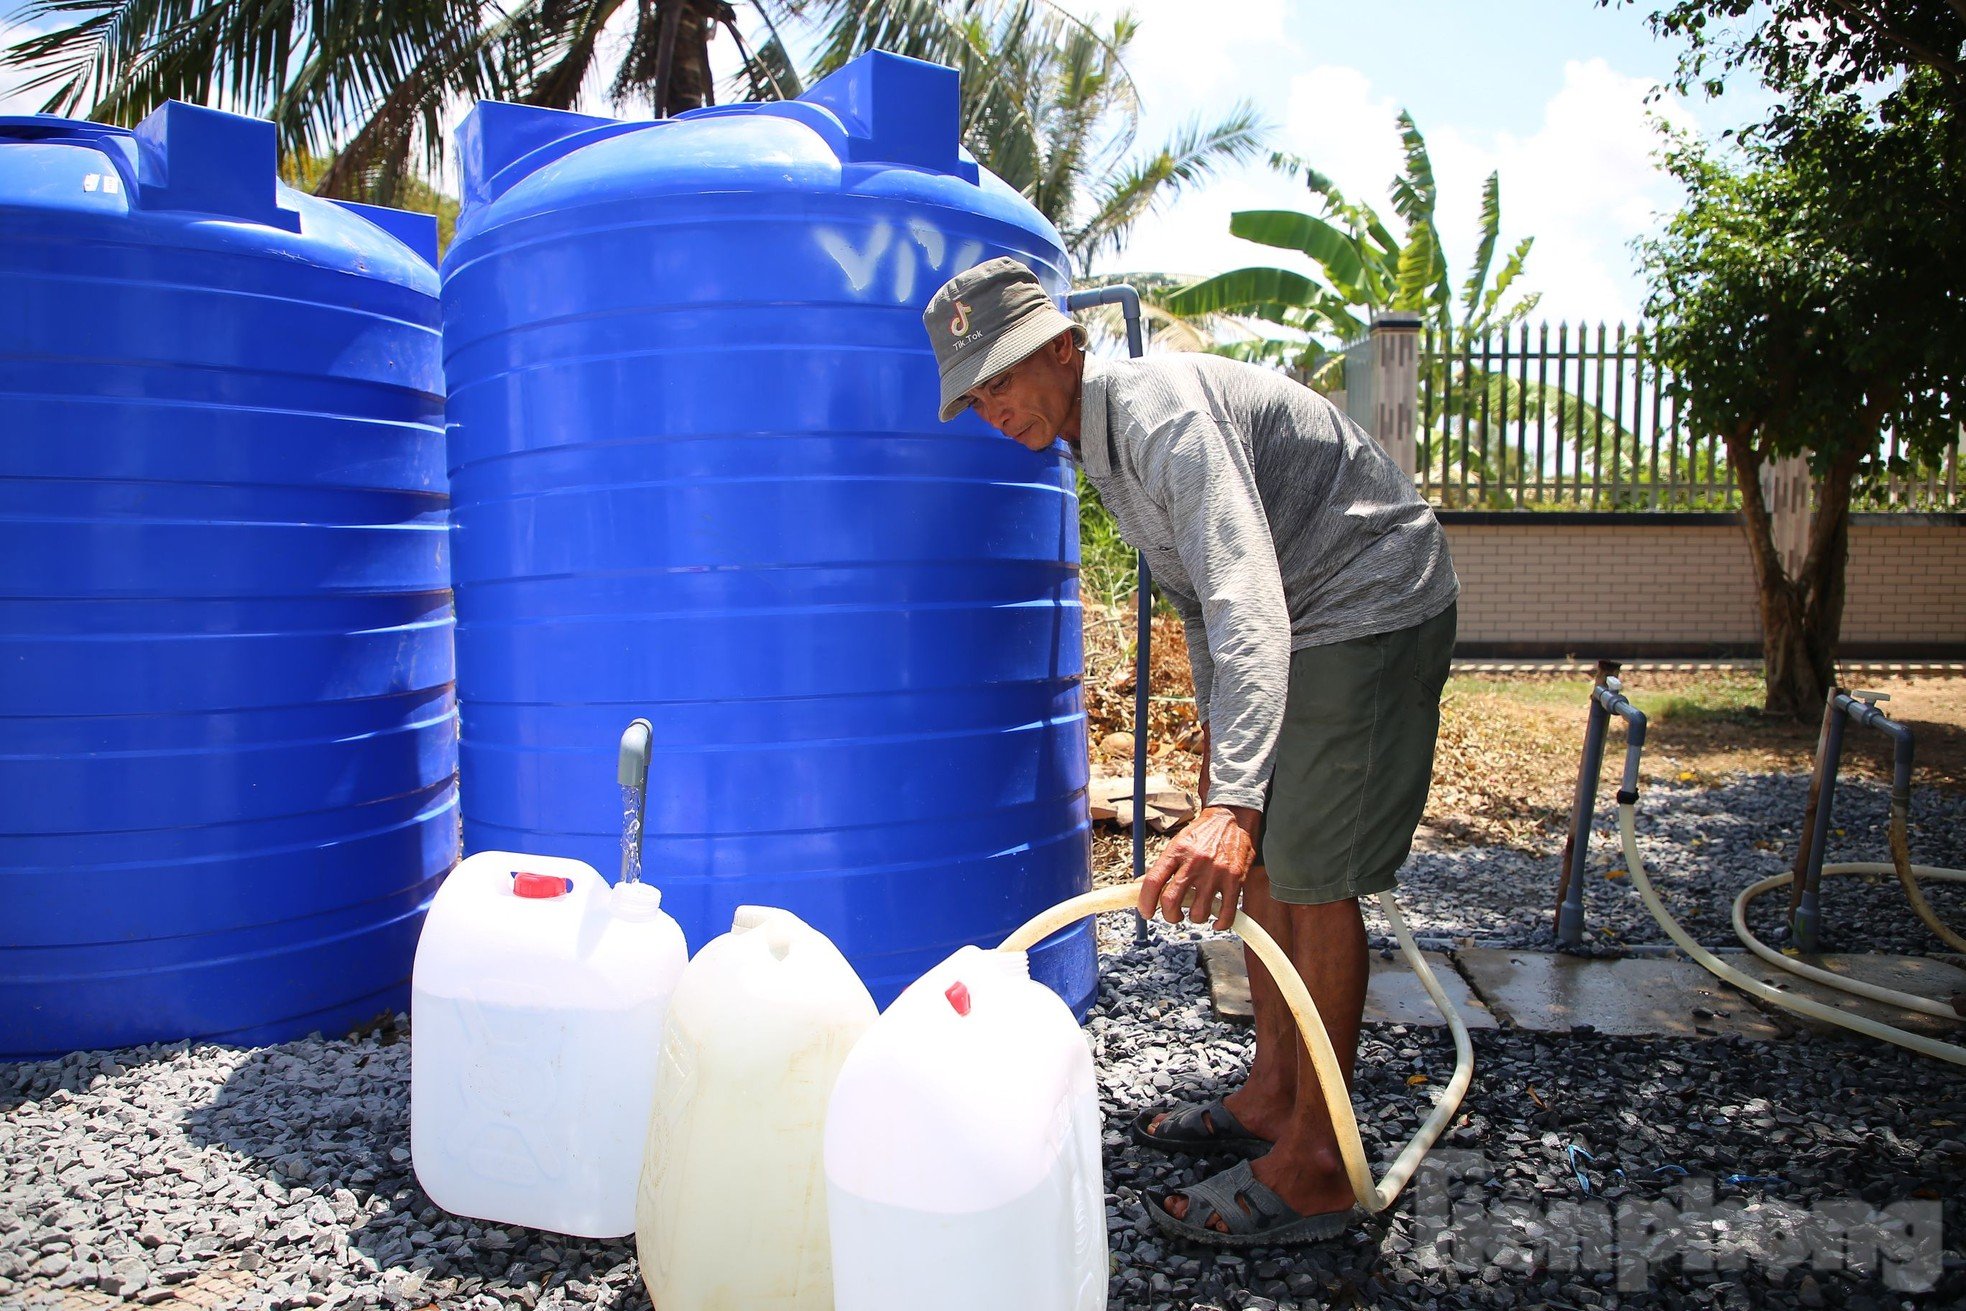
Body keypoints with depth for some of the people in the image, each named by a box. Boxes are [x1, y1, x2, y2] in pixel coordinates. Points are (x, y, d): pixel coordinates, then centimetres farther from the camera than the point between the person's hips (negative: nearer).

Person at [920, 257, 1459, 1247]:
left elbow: (1247, 600, -40)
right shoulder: (1099, 440, 6)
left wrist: (1230, 800, -50)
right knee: (1259, 858, 11)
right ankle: (1272, 1093, 24)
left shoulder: (1162, 411, -26)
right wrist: (1216, 730, 23)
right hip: (1302, 622, 10)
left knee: (1313, 877, -10)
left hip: (1374, 605, -10)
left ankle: (1312, 1168, 0)